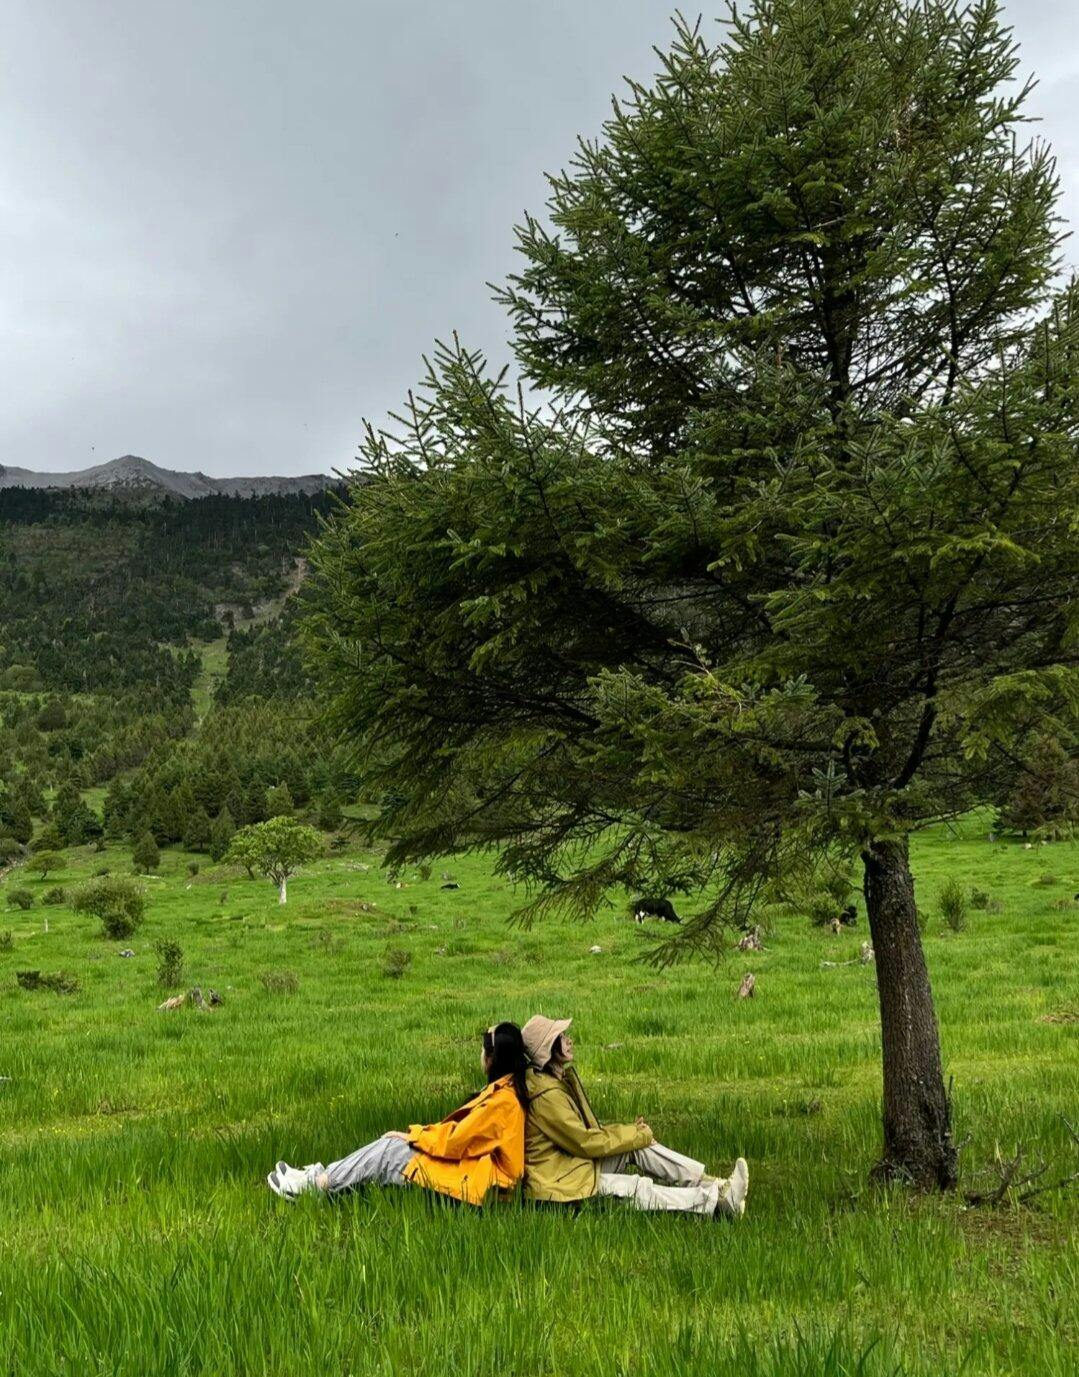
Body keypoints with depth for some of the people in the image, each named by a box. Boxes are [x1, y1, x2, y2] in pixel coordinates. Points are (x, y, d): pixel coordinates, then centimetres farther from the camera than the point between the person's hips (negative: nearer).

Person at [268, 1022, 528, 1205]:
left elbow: (457, 1140, -17)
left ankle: (313, 1185, 1)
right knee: (392, 1145, 4)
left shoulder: (503, 1099, -21)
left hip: (479, 1180, -9)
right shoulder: (511, 1086, 8)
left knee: (389, 1149, -7)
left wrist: (413, 1135, -4)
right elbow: (465, 1129, 13)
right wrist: (416, 1135, 7)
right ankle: (319, 1176, 7)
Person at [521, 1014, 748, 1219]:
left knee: (637, 1146, -5)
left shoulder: (560, 1078, 9)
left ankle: (710, 1184, -11)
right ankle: (716, 1199, -24)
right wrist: (635, 1135, -7)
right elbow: (585, 1142, -20)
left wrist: (631, 1131, 2)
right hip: (556, 1183, -9)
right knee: (636, 1187, -22)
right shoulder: (546, 1095, -23)